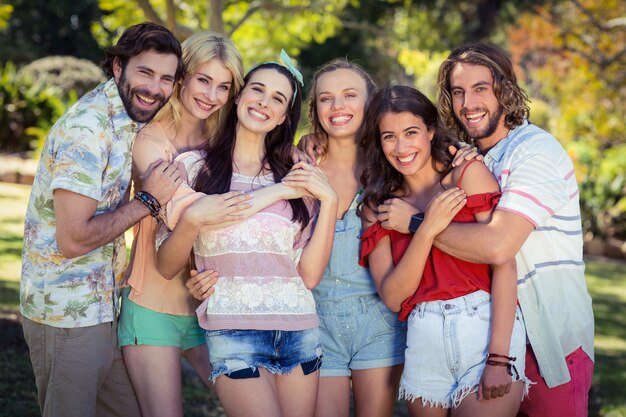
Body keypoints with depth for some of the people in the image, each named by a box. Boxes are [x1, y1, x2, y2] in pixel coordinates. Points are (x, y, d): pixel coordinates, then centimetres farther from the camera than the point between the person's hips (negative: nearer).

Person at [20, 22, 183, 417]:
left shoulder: (129, 119, 7)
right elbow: (73, 239, -24)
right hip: (67, 312, -9)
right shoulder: (86, 127, -20)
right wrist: (148, 201, -16)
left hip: (104, 307, 9)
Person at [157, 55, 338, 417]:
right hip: (233, 330, -3)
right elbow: (166, 267, 2)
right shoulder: (194, 166, 6)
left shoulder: (293, 179, 14)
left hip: (299, 331, 4)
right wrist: (191, 221, -15)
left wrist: (329, 200, -2)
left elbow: (310, 275, 4)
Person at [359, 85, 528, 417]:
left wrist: (499, 358, -17)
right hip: (423, 342, 3)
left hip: (486, 328, -3)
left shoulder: (468, 173, 0)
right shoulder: (377, 205, 10)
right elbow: (392, 296, 0)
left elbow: (504, 263, -8)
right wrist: (427, 229, -13)